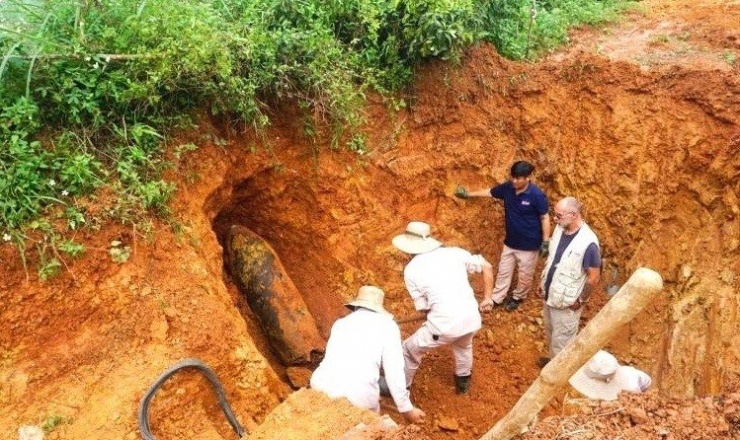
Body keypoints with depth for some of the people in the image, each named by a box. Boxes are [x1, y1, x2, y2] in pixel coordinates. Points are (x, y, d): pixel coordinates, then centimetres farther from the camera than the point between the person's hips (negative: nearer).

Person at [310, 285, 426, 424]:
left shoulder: (340, 323, 23)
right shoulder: (387, 325, 11)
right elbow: (394, 372, 7)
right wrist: (407, 410, 17)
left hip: (321, 387, 3)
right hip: (358, 396, -3)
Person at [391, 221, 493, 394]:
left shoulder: (411, 269, 2)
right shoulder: (454, 252, 10)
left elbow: (422, 311, 4)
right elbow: (487, 267, 15)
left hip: (444, 325, -5)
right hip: (472, 319, 5)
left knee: (409, 351, 20)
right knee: (463, 345, 39)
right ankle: (463, 381, 58)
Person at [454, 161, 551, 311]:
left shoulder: (537, 195, -23)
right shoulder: (508, 187, -8)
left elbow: (545, 218, -16)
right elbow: (489, 192, 9)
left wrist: (546, 242, -16)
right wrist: (468, 194, 9)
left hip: (529, 243, -5)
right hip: (510, 241, 5)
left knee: (525, 275, 14)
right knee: (503, 271, 17)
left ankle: (518, 297, 38)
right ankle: (495, 298, 32)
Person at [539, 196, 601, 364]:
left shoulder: (588, 242, -29)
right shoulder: (560, 228, -6)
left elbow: (594, 277, -20)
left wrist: (581, 301, -12)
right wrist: (542, 282, 12)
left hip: (566, 302, -7)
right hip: (549, 294, 8)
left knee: (562, 338, 11)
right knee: (550, 331, 26)